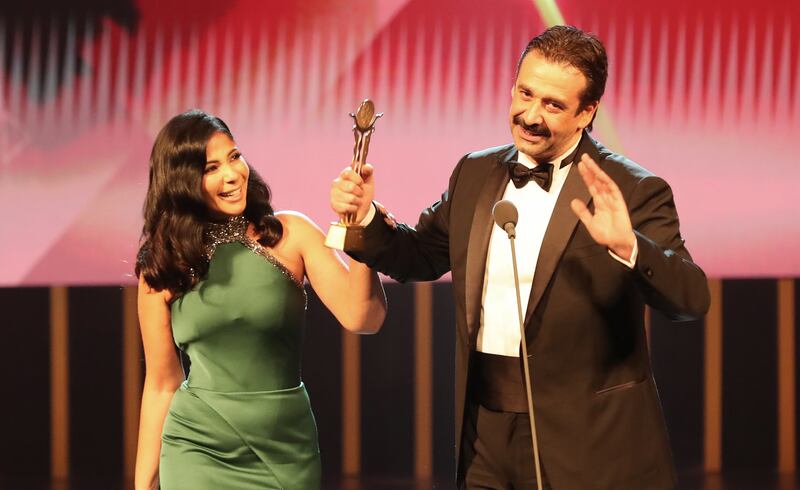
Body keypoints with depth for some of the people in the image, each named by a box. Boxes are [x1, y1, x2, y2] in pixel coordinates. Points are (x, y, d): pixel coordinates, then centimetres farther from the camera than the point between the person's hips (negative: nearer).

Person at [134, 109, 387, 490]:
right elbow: (162, 385, 6)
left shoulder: (289, 236, -3)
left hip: (286, 453, 0)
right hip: (199, 452, 0)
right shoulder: (160, 270, 0)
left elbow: (362, 319, -14)